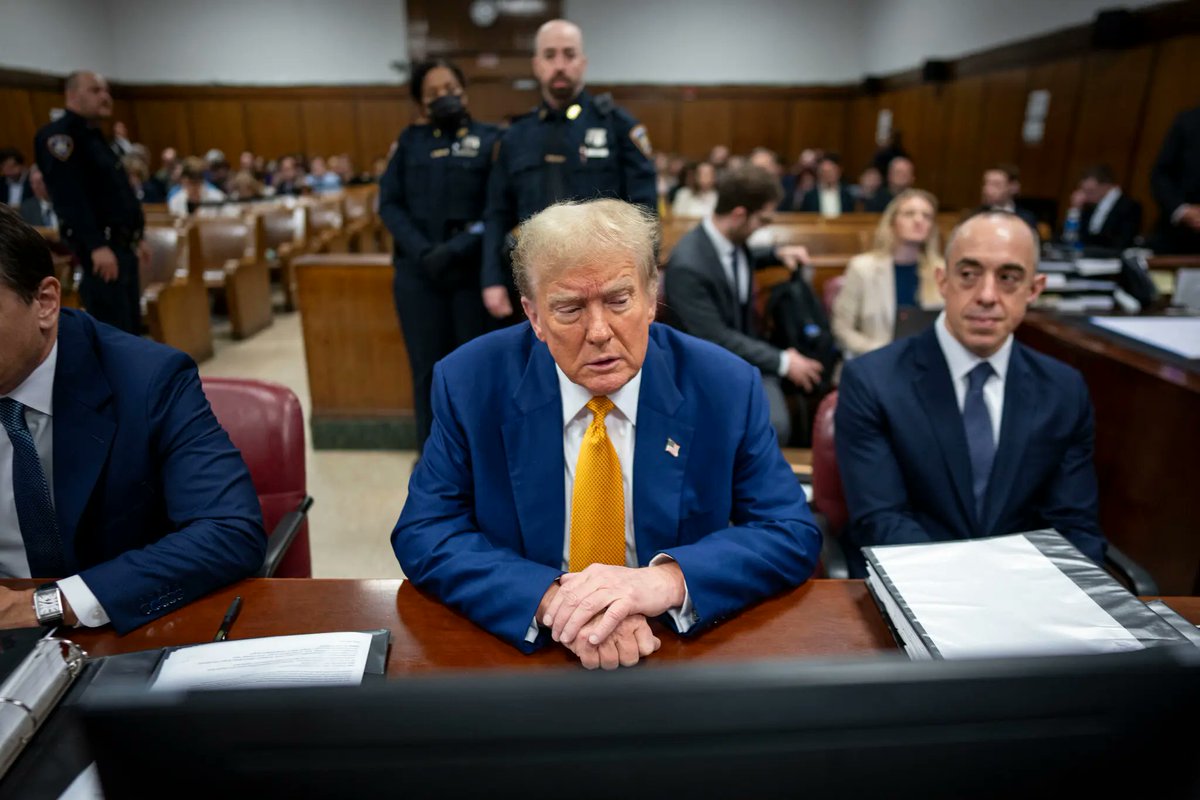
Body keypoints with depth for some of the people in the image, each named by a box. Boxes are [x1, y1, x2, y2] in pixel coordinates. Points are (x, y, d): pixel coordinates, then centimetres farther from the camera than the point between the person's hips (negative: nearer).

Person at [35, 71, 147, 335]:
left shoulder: (93, 136, 21)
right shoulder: (59, 135, -10)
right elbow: (69, 196, -21)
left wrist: (136, 239, 25)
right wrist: (96, 245, -29)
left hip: (122, 246, 10)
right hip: (101, 249, -10)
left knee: (131, 329, 13)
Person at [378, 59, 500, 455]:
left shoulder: (491, 138, 5)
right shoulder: (410, 140, 12)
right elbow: (389, 203, 6)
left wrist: (460, 248, -15)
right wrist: (420, 250, -10)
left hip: (475, 270, -2)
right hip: (419, 272, 2)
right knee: (428, 369, 6)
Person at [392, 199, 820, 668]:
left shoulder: (725, 388, -8)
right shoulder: (470, 384, -8)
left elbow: (793, 536, -7)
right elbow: (424, 536, -8)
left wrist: (670, 579, -26)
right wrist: (551, 598, -25)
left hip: (683, 646, 0)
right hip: (517, 644, 1)